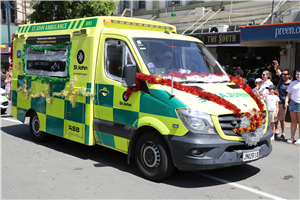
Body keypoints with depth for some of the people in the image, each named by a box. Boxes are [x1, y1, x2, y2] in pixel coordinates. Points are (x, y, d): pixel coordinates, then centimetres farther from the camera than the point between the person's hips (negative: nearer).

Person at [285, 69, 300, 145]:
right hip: (293, 103, 3)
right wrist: (286, 101, -1)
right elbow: (288, 94, 13)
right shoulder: (292, 83, 14)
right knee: (293, 121, 5)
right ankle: (292, 137, 10)